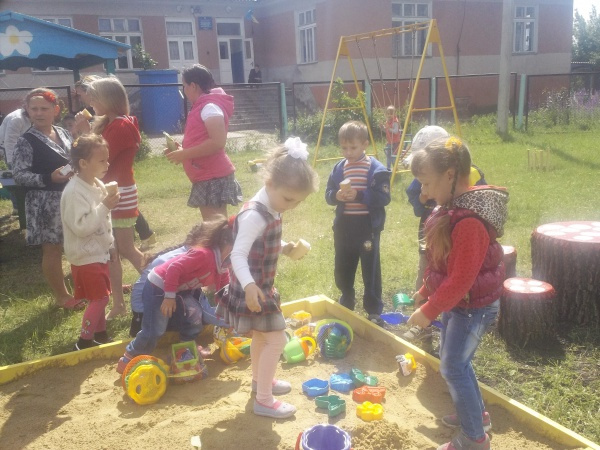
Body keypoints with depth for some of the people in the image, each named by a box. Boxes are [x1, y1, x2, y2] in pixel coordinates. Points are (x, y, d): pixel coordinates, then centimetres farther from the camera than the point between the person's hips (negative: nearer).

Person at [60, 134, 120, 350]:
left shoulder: (98, 185, 5)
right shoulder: (74, 192, -23)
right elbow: (80, 227, -29)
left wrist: (109, 244, 21)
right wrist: (105, 207, -30)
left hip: (99, 252, 8)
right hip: (85, 256, -8)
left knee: (100, 297, 17)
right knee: (99, 298, -5)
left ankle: (100, 332, 31)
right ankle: (84, 340, 7)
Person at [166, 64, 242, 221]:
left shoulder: (210, 107, -14)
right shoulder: (203, 107, 16)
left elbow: (217, 142, -25)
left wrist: (185, 154, -18)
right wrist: (182, 152, 10)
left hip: (214, 178, -11)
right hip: (207, 177, 11)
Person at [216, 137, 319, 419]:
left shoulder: (271, 210, 3)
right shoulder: (254, 216, -27)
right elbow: (238, 255, -33)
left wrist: (284, 248, 4)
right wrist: (249, 285, -46)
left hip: (262, 288, 10)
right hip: (253, 291, -10)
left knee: (261, 336, 25)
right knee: (276, 339, -5)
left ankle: (259, 379, 46)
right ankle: (264, 400, 7)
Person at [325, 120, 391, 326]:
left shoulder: (376, 169, -10)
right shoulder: (339, 168, 4)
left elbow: (384, 198, -15)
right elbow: (328, 194, 8)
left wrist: (360, 195, -25)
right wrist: (336, 196, -15)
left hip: (368, 228, -5)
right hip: (344, 228, 5)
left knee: (371, 271, 6)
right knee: (342, 269, 17)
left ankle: (374, 311, 20)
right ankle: (346, 305, 39)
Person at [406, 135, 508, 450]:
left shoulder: (470, 221, -30)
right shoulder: (453, 208, 1)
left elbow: (462, 279, -28)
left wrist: (429, 311, -20)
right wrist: (426, 291, 20)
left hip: (473, 306, -9)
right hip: (456, 302, 9)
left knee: (453, 368, 2)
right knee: (455, 362, 21)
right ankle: (476, 413, 41)